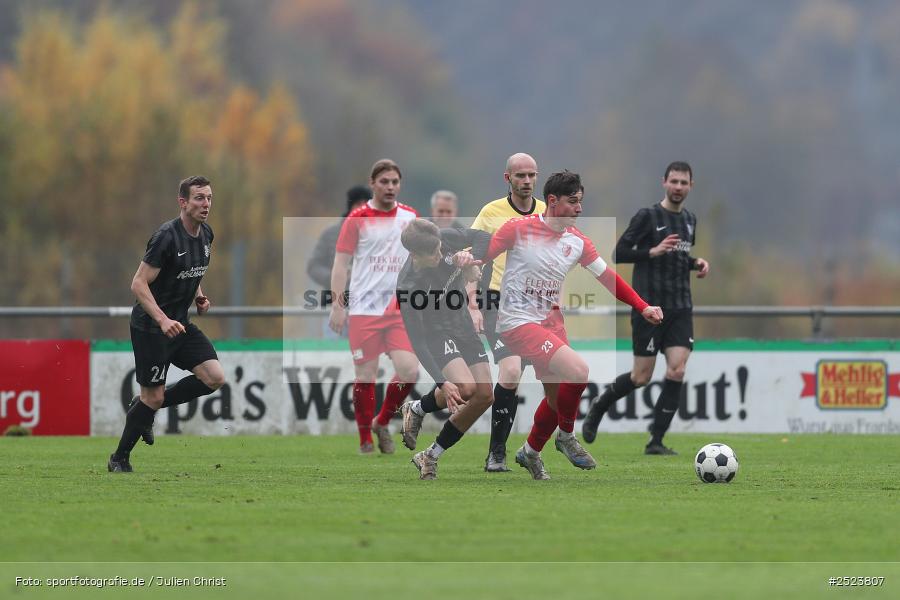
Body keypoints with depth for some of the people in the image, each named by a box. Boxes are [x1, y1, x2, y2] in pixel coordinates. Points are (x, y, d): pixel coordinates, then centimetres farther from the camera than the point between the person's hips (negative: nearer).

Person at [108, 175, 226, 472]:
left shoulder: (205, 235, 5)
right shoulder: (167, 236, -20)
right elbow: (139, 284, -22)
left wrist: (198, 296, 9)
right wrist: (163, 320, -31)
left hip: (179, 324, 8)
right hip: (150, 326, -8)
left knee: (214, 378, -6)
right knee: (153, 396, -5)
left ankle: (145, 407, 13)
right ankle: (119, 459, 15)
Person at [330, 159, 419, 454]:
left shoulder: (410, 217, 8)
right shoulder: (357, 219, -3)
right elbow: (341, 264, -3)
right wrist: (337, 305, -9)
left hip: (400, 308, 3)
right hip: (363, 308, -3)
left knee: (409, 370, -11)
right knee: (365, 375, -1)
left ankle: (382, 422, 13)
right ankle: (365, 441, 12)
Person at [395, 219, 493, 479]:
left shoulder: (444, 240, -19)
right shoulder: (408, 286, -32)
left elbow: (487, 240, -5)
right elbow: (417, 341, -30)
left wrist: (470, 255, -28)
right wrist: (442, 382, -38)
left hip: (464, 328, 6)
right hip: (437, 336, -6)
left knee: (483, 397, -2)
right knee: (465, 388, -30)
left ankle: (430, 457, 10)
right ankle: (417, 408, 3)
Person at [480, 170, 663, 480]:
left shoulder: (578, 241, 3)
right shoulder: (519, 229, -13)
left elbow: (608, 277, 9)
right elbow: (478, 258, -8)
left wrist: (643, 307, 2)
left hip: (550, 320, 7)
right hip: (518, 323, -7)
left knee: (558, 396, 9)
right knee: (578, 370, -24)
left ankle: (530, 452, 36)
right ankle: (566, 437, 0)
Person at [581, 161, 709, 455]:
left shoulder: (690, 220, 13)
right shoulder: (647, 216, -7)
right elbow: (619, 253, -9)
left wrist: (696, 263, 8)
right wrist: (654, 251, -21)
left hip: (680, 309, 5)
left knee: (677, 371, -10)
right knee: (642, 377, -3)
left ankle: (656, 441, -3)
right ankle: (598, 408, 26)